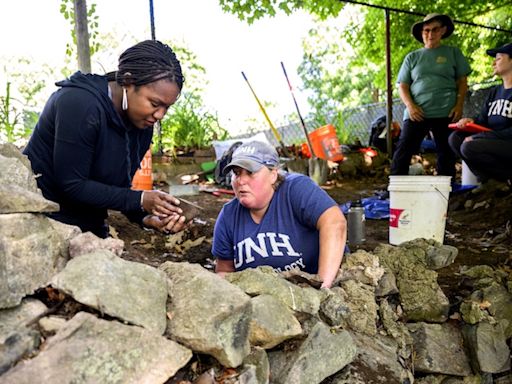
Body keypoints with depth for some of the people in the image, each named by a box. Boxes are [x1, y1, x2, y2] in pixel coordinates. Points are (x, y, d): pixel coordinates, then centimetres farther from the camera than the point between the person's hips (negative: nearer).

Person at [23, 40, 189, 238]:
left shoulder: (142, 126, -4)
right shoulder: (81, 104, -25)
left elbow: (119, 188, -1)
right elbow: (72, 186, -24)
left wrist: (147, 217, -18)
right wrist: (140, 200, -27)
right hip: (40, 221, -6)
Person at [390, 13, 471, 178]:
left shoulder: (453, 52, 13)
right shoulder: (412, 57, 13)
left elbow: (462, 82, 11)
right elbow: (402, 85, 9)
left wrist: (459, 105, -5)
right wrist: (410, 105, -9)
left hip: (445, 113, 1)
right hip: (417, 113, 0)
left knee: (447, 155, 5)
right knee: (403, 152, -8)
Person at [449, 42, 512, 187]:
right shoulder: (494, 92, 14)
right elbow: (483, 121, 12)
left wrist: (477, 137, -20)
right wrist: (471, 121, -10)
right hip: (493, 142, 8)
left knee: (469, 146, -28)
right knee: (455, 138, -8)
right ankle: (488, 179, -5)